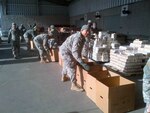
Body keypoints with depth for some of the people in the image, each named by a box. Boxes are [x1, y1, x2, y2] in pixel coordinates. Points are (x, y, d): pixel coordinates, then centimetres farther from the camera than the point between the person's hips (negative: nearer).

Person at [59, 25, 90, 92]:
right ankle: (74, 85, 0)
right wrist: (82, 63, -43)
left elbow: (78, 50, 11)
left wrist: (80, 59, 14)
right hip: (65, 52, -11)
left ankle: (63, 77, 50)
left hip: (66, 51, 11)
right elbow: (75, 52, -39)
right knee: (71, 68, -9)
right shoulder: (77, 38, -31)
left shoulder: (82, 38, 1)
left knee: (67, 65, 27)